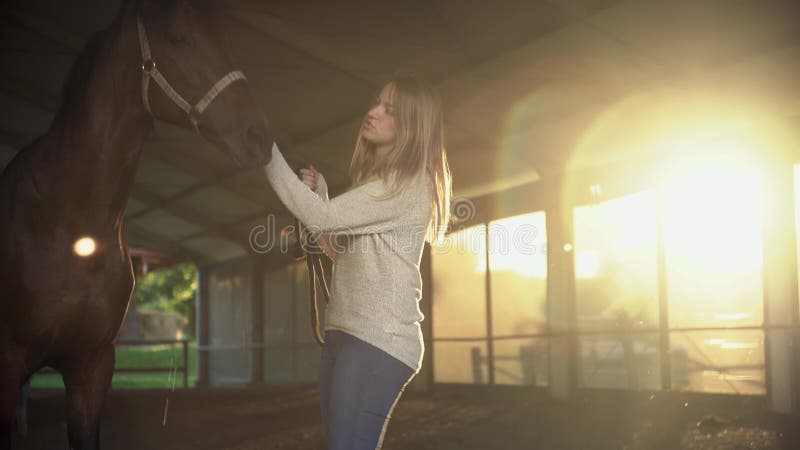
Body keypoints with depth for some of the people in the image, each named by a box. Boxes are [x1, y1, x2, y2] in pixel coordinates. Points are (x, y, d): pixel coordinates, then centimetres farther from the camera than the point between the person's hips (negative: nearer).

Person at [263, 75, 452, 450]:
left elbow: (322, 217, -18)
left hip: (380, 338, -10)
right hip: (343, 331, 10)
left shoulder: (409, 184, -12)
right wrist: (316, 190, 10)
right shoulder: (374, 182, 19)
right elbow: (338, 249, 23)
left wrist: (268, 152, -15)